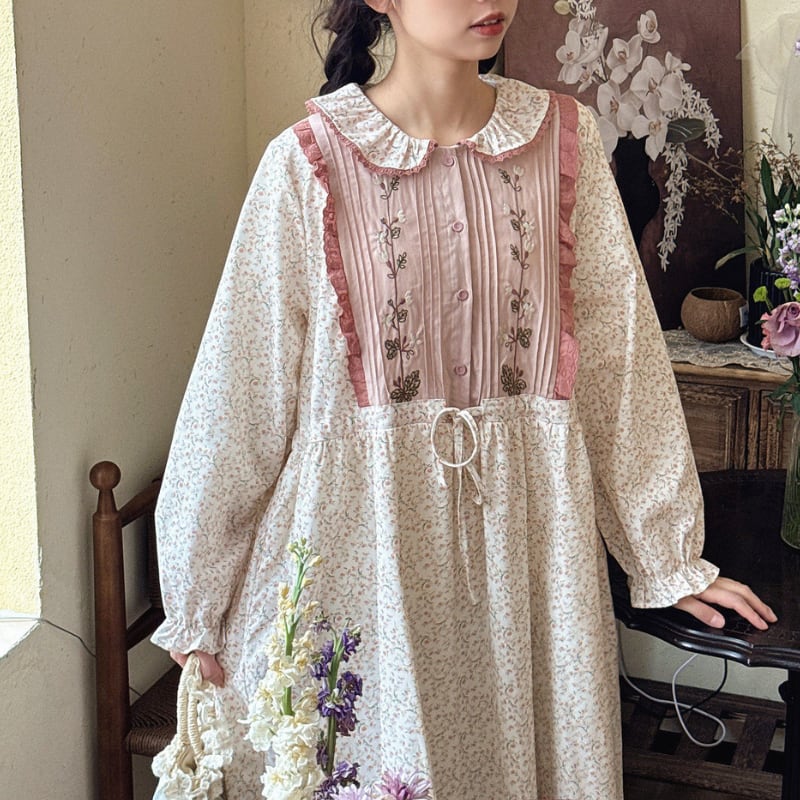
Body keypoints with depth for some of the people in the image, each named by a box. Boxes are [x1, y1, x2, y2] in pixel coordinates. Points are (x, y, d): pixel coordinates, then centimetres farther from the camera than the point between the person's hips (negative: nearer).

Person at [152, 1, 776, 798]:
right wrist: (197, 601, -1)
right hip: (361, 521, -2)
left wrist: (670, 554, 6)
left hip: (525, 520, 3)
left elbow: (619, 354, 3)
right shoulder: (310, 161, -8)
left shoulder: (564, 139, 0)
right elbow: (238, 388, -4)